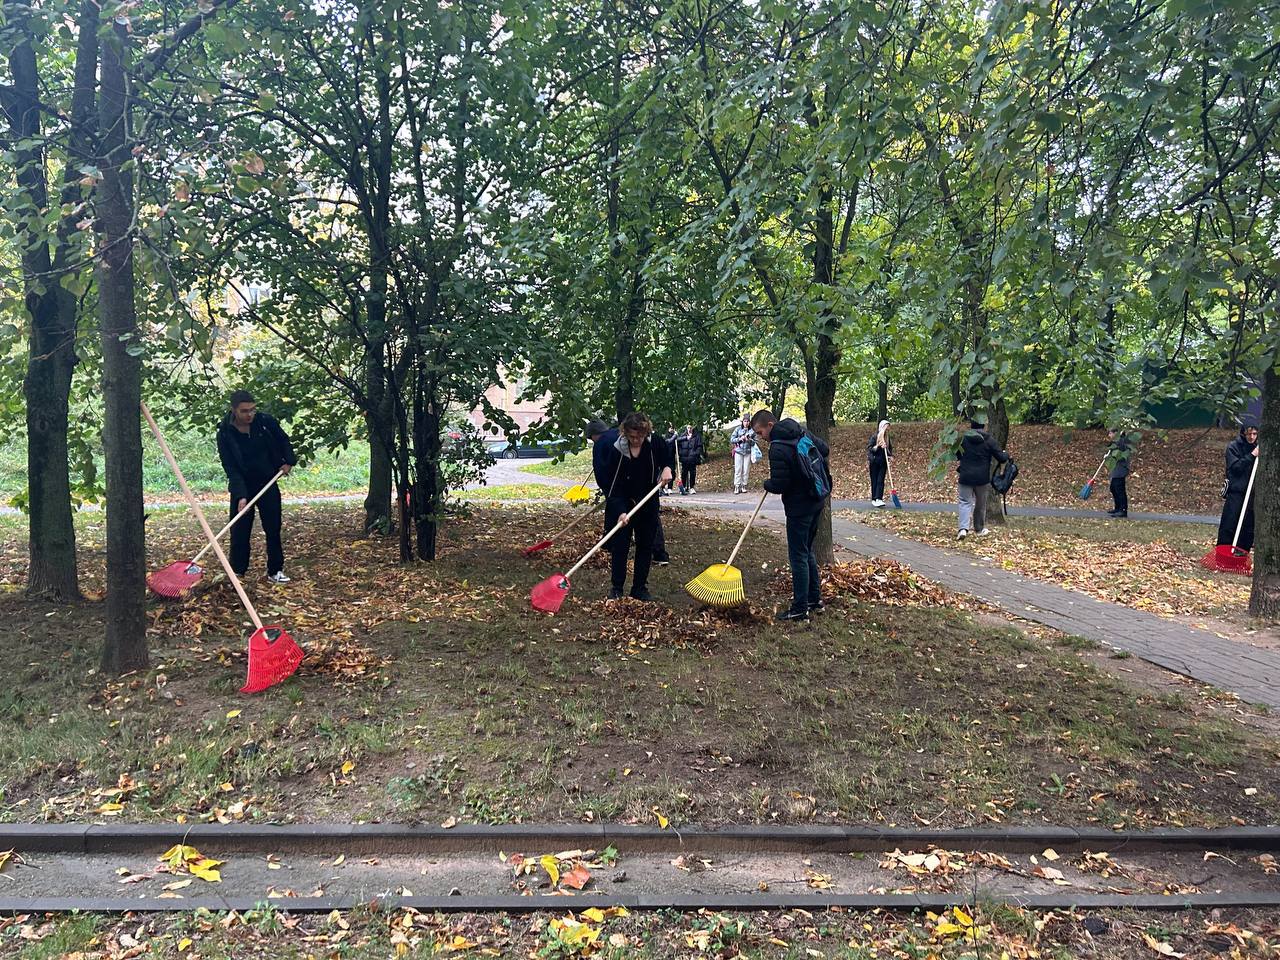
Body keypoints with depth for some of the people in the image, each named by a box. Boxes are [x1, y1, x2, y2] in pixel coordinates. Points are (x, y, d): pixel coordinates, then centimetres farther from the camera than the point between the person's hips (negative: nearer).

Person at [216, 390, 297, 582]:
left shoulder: (266, 421, -14)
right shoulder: (225, 434, -19)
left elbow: (284, 440, 7)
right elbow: (231, 469, -20)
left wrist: (288, 461, -2)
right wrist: (241, 496, -28)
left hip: (268, 483, 2)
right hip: (241, 487, -2)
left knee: (273, 529, 4)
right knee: (239, 531, 0)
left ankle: (275, 571, 14)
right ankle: (237, 572, 12)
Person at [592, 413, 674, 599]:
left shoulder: (657, 444, -11)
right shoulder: (616, 450, -19)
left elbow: (670, 459, 11)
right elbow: (612, 485, -19)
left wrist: (667, 469, -13)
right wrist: (620, 511, -29)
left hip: (648, 504, 3)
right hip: (621, 505, -3)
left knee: (646, 546, 8)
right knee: (619, 547, 0)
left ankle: (640, 588, 18)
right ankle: (616, 588, 12)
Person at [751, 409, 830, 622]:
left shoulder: (777, 449, -21)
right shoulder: (802, 432, 5)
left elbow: (778, 485, -21)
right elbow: (824, 450, 17)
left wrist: (767, 484, 0)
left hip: (799, 507, -9)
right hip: (817, 500, 9)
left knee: (798, 557, -1)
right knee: (807, 551, 20)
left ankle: (800, 609, 4)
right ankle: (814, 598, 27)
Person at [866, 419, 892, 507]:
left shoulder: (887, 438, 10)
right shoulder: (874, 437, -5)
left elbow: (890, 449, 18)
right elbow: (869, 448, -9)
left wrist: (891, 456, 0)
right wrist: (877, 447, -24)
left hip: (883, 462, 4)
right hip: (874, 462, -4)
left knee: (881, 481, -5)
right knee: (874, 481, 1)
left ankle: (878, 499, -12)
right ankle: (874, 499, 7)